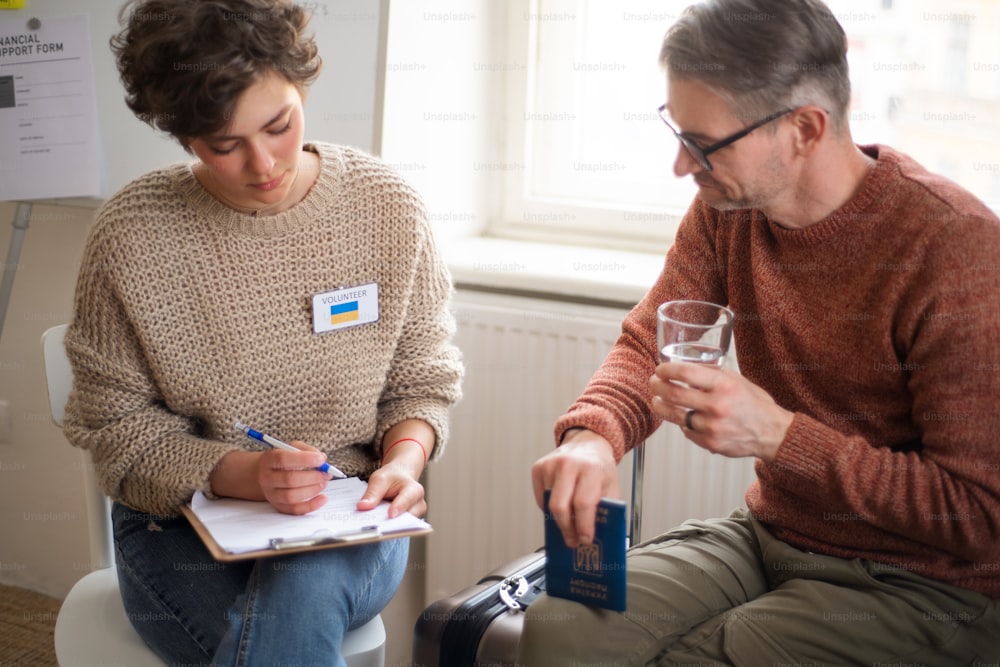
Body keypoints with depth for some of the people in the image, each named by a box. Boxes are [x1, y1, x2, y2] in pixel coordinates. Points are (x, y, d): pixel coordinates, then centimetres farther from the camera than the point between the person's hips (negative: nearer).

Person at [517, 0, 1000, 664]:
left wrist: (778, 434, -27)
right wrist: (590, 435, -21)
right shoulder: (726, 206, -3)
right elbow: (648, 345, 3)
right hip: (769, 532, 5)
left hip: (918, 585, -5)